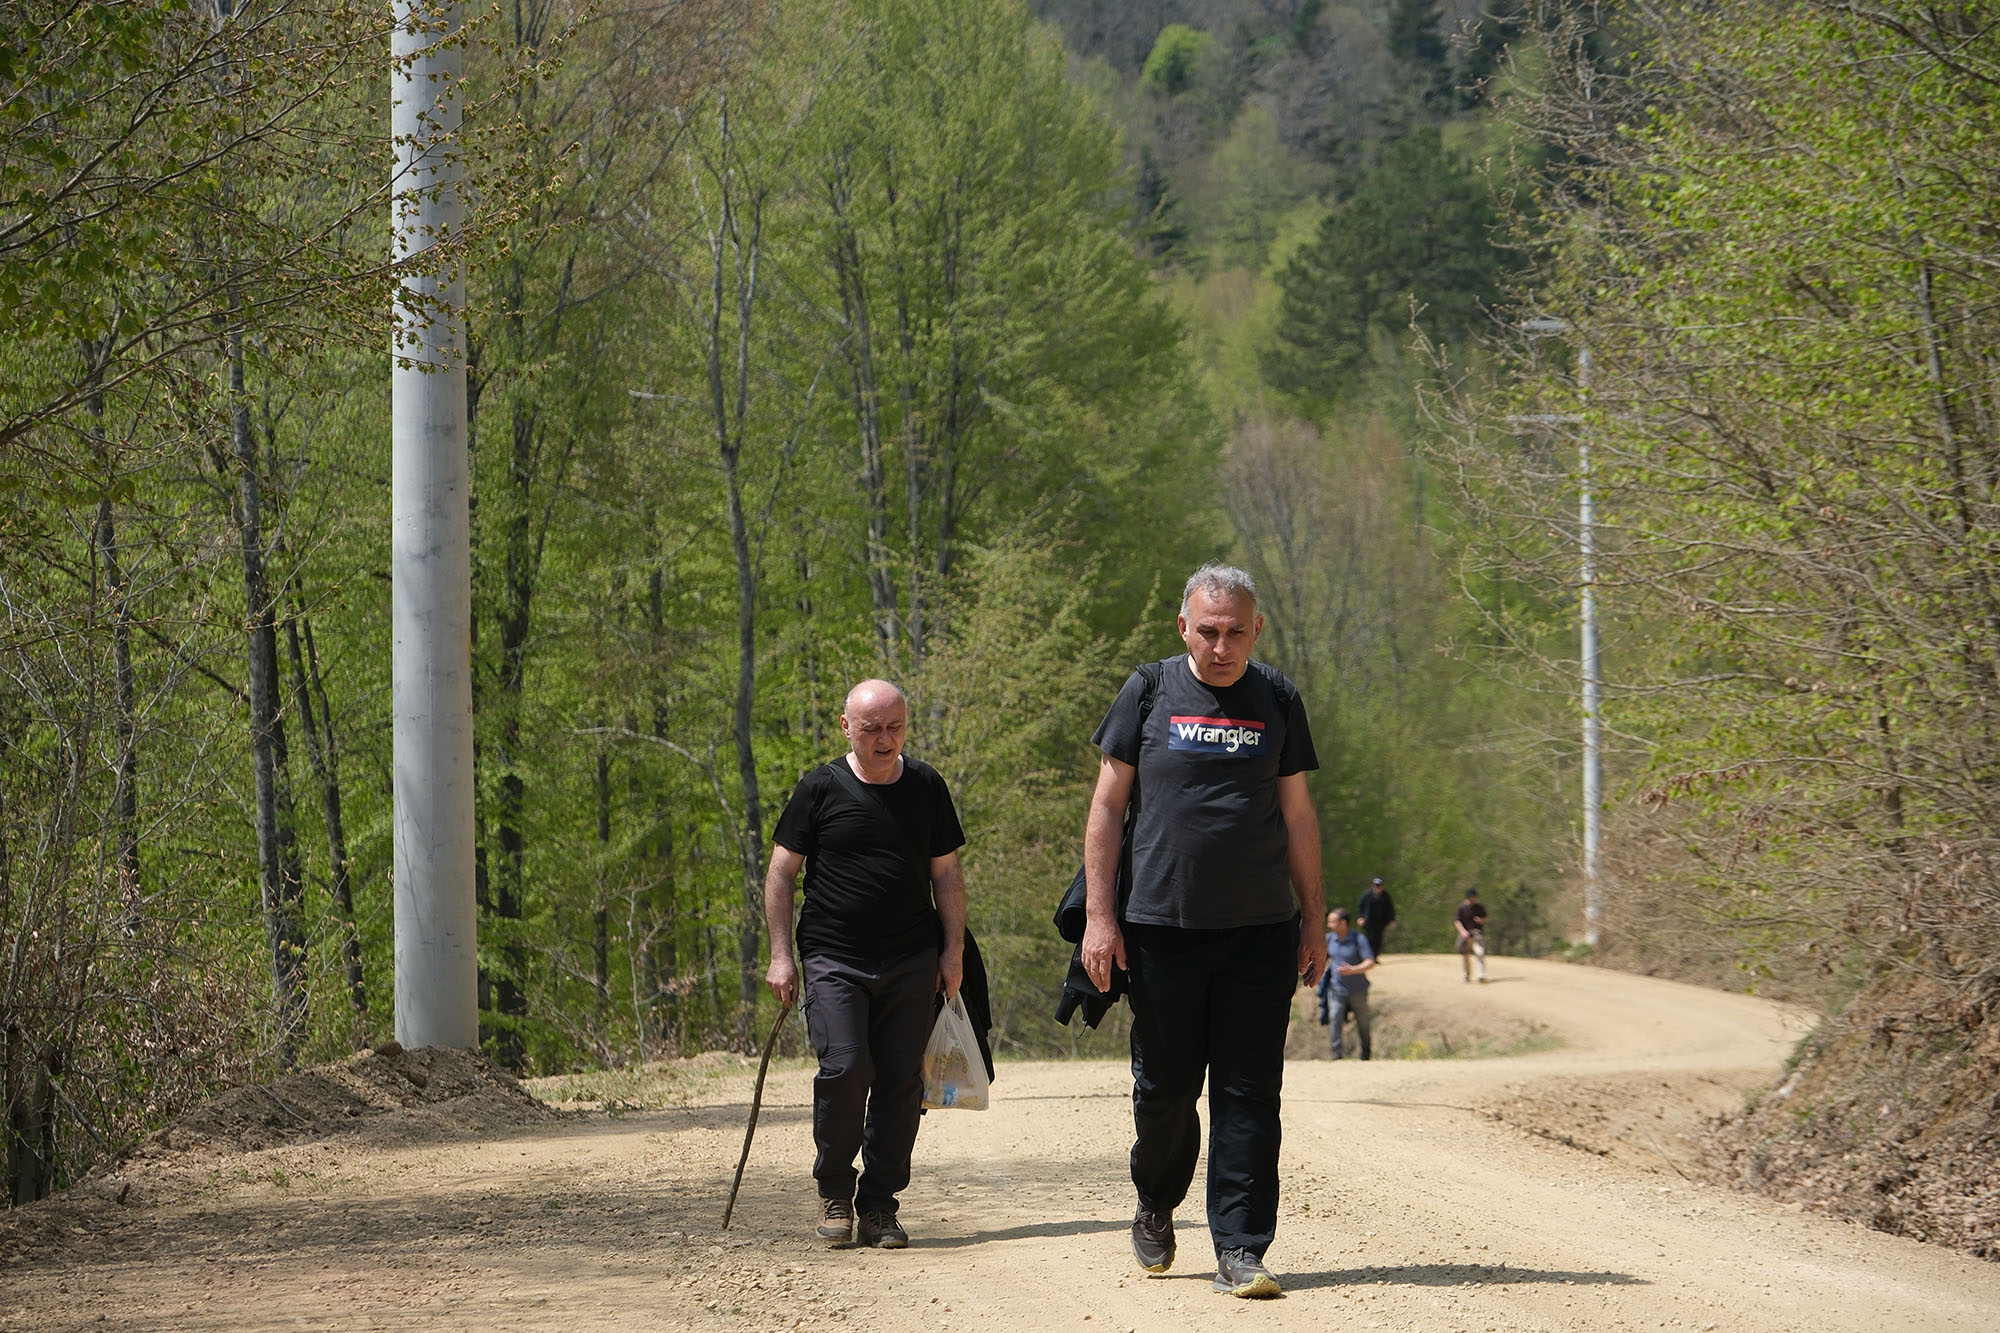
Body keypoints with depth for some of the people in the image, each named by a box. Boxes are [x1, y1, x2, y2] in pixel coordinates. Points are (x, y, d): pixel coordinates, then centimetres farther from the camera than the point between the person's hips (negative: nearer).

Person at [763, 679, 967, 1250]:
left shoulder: (926, 786, 9)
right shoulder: (821, 789, 1)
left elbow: (946, 874, 15)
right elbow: (781, 873, 4)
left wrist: (954, 951, 7)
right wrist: (781, 955, -2)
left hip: (911, 965, 3)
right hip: (834, 960, -2)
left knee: (901, 1083, -2)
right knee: (844, 1069, -16)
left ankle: (879, 1205, 7)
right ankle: (835, 1194, 3)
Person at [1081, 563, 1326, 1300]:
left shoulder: (1277, 701, 9)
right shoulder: (1147, 693, 3)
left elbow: (1297, 815, 13)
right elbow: (1107, 806, 4)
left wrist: (1313, 922, 10)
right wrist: (1099, 916, -3)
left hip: (1261, 934, 1)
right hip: (1162, 928, -1)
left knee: (1248, 1094, -3)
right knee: (1165, 1086, 5)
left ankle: (1240, 1250, 0)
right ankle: (1156, 1207, 31)